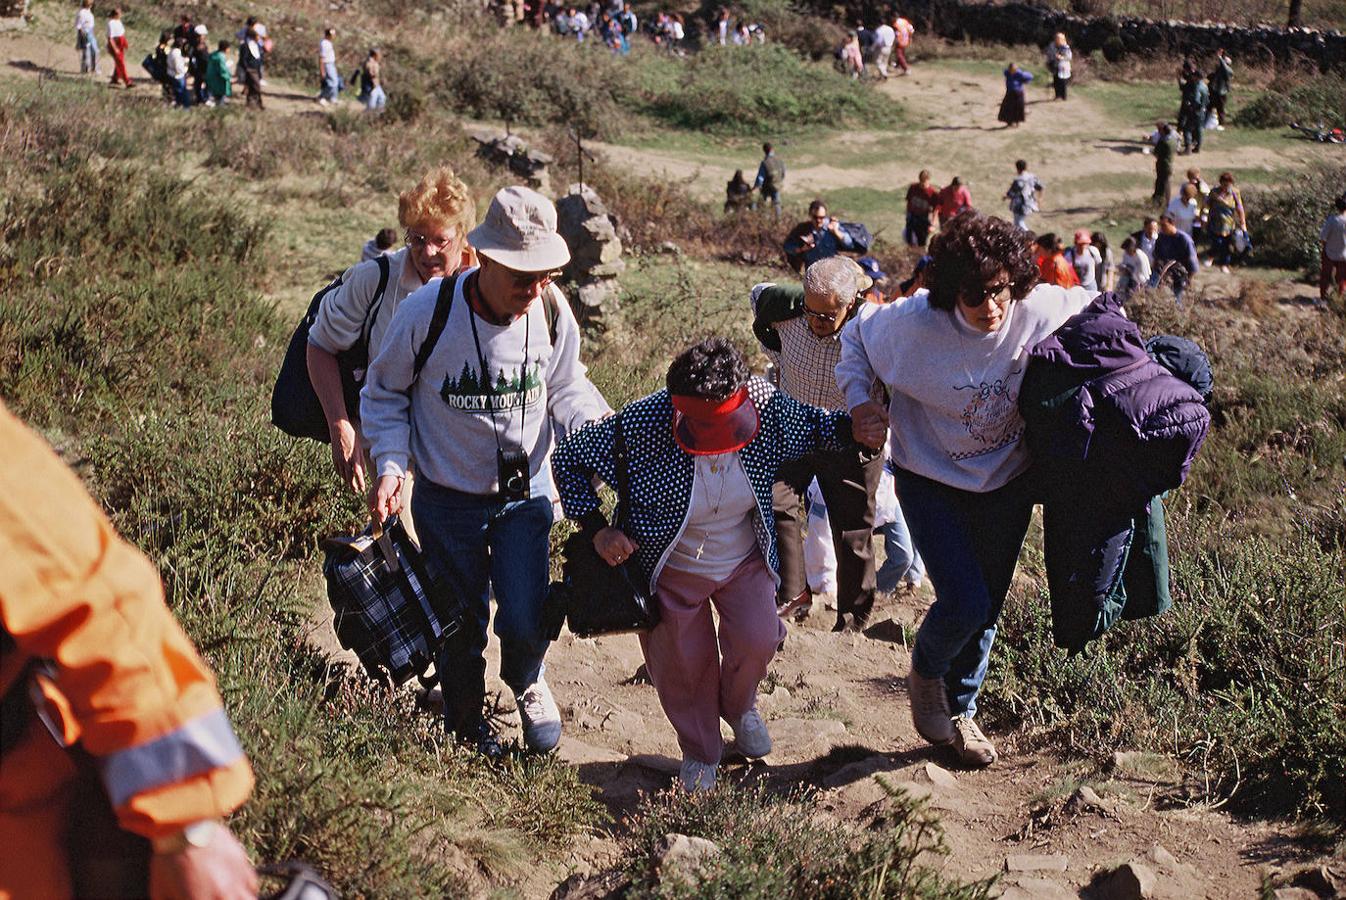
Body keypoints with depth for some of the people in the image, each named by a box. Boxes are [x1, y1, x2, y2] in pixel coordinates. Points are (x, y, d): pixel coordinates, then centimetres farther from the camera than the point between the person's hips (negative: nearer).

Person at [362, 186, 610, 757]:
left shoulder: (551, 311, -14)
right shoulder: (426, 313, -23)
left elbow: (565, 388, 4)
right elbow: (384, 393, -6)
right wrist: (391, 465, -19)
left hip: (526, 491, 2)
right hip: (448, 499, -1)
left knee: (525, 623, -3)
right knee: (462, 624, 14)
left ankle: (526, 683, 37)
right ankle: (466, 721, 45)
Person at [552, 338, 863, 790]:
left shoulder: (768, 406, -23)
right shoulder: (643, 424, -31)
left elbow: (815, 426, -1)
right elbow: (569, 458, -18)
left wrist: (856, 427, -22)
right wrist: (597, 529, -24)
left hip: (744, 559, 2)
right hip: (671, 566, -2)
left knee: (757, 640, -11)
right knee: (683, 664, 5)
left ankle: (739, 707, 26)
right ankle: (700, 751, 35)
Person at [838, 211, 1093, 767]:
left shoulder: (1041, 310, -21)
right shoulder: (914, 323, -27)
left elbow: (1096, 311, 2)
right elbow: (855, 338, -6)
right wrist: (859, 402, -19)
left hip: (1009, 482, 3)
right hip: (931, 481, -3)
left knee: (986, 609, 15)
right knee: (964, 603, -15)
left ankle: (958, 711, 41)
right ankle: (926, 674, 20)